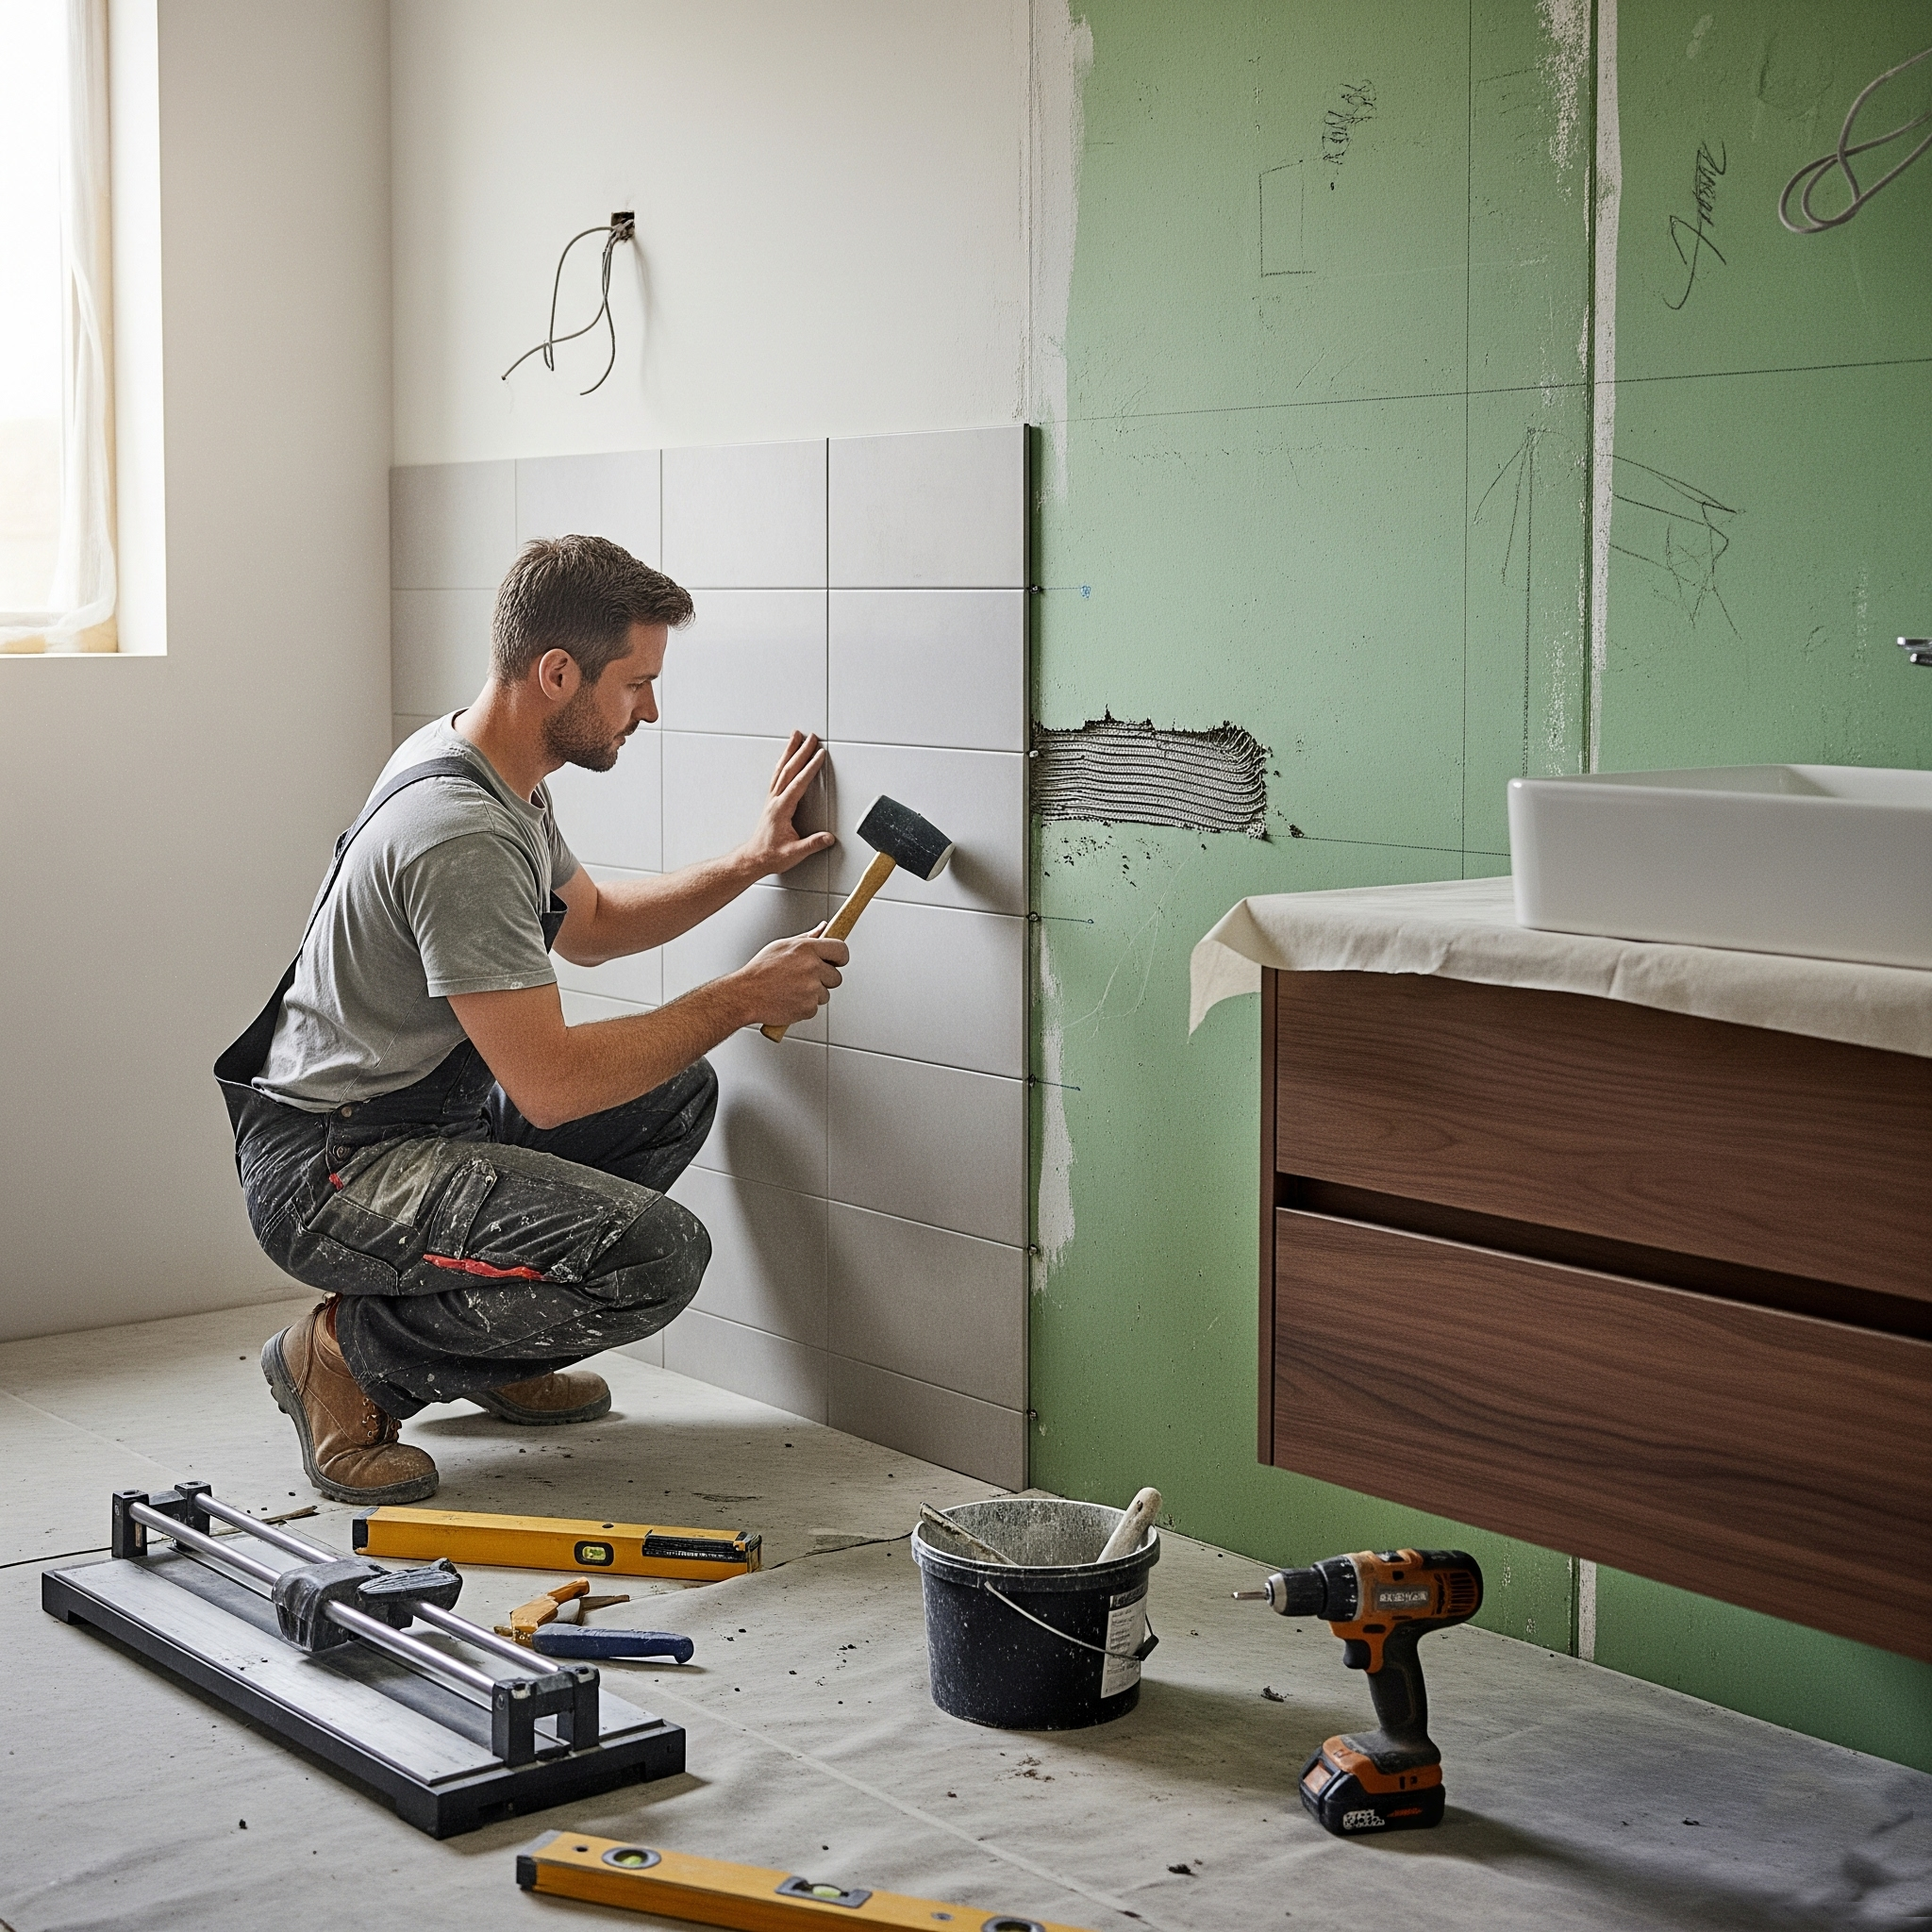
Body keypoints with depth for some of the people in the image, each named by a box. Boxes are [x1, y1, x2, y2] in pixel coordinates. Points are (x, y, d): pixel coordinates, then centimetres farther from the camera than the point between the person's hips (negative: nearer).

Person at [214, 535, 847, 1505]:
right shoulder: (462, 833, -26)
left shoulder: (482, 766, 7)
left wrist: (750, 862, 19)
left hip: (428, 1112, 11)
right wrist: (739, 998, -17)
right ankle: (352, 1351, -7)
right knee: (656, 1254, -26)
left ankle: (492, 1347, 17)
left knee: (678, 1093, 14)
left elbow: (591, 922, 27)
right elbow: (551, 1084, -27)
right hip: (323, 1171, -11)